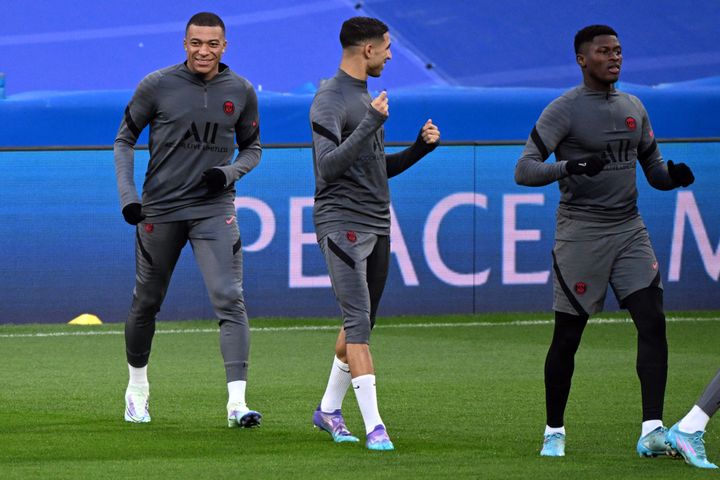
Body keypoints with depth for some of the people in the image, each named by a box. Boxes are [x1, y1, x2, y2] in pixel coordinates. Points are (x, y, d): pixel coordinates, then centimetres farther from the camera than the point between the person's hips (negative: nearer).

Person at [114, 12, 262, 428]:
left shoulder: (241, 92, 2)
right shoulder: (157, 86, -4)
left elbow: (252, 148, 14)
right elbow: (125, 140, 5)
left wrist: (230, 172, -8)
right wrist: (127, 194, -8)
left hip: (215, 209, 0)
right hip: (159, 209, 0)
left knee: (230, 300, -14)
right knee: (147, 301, 10)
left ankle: (237, 403, -20)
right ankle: (137, 386, 33)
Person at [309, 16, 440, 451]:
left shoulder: (366, 98, 19)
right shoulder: (330, 101, -11)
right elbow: (329, 167, -22)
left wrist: (421, 147, 11)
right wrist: (372, 123, -27)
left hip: (377, 225, 9)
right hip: (342, 223, -9)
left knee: (362, 324, 12)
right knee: (358, 322, -14)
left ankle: (329, 409, 25)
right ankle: (374, 425, -19)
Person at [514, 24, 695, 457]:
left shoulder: (633, 108, 13)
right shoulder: (565, 110, -7)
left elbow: (653, 169, 20)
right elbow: (524, 170, -14)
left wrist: (672, 175, -4)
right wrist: (570, 167, -31)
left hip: (630, 230, 5)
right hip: (580, 232, -5)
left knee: (653, 321, -9)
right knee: (567, 335, 0)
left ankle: (652, 430, -12)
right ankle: (554, 432, 15)